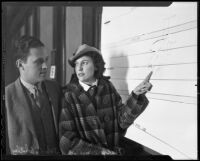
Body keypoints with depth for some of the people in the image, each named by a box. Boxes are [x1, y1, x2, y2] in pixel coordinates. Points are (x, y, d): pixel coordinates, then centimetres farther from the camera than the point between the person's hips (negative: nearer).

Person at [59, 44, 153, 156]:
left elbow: (122, 121, -3)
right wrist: (102, 152, -15)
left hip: (114, 149, 3)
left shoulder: (107, 87, 2)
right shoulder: (69, 95, -7)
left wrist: (136, 95, -16)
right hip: (84, 153, -3)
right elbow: (68, 141, -8)